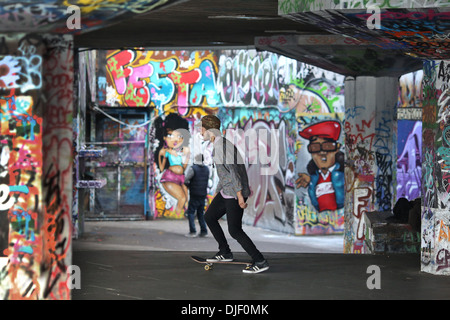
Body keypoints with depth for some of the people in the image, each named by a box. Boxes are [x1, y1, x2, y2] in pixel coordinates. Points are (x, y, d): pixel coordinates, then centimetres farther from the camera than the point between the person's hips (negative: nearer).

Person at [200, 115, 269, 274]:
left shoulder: (220, 146, -19)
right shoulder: (222, 143, 13)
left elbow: (231, 170, -24)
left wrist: (239, 194, -25)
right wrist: (217, 190, 30)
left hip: (235, 194, -10)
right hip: (226, 192, 10)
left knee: (234, 230, -8)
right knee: (209, 217, 18)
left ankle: (260, 262, -4)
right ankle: (225, 252, 27)